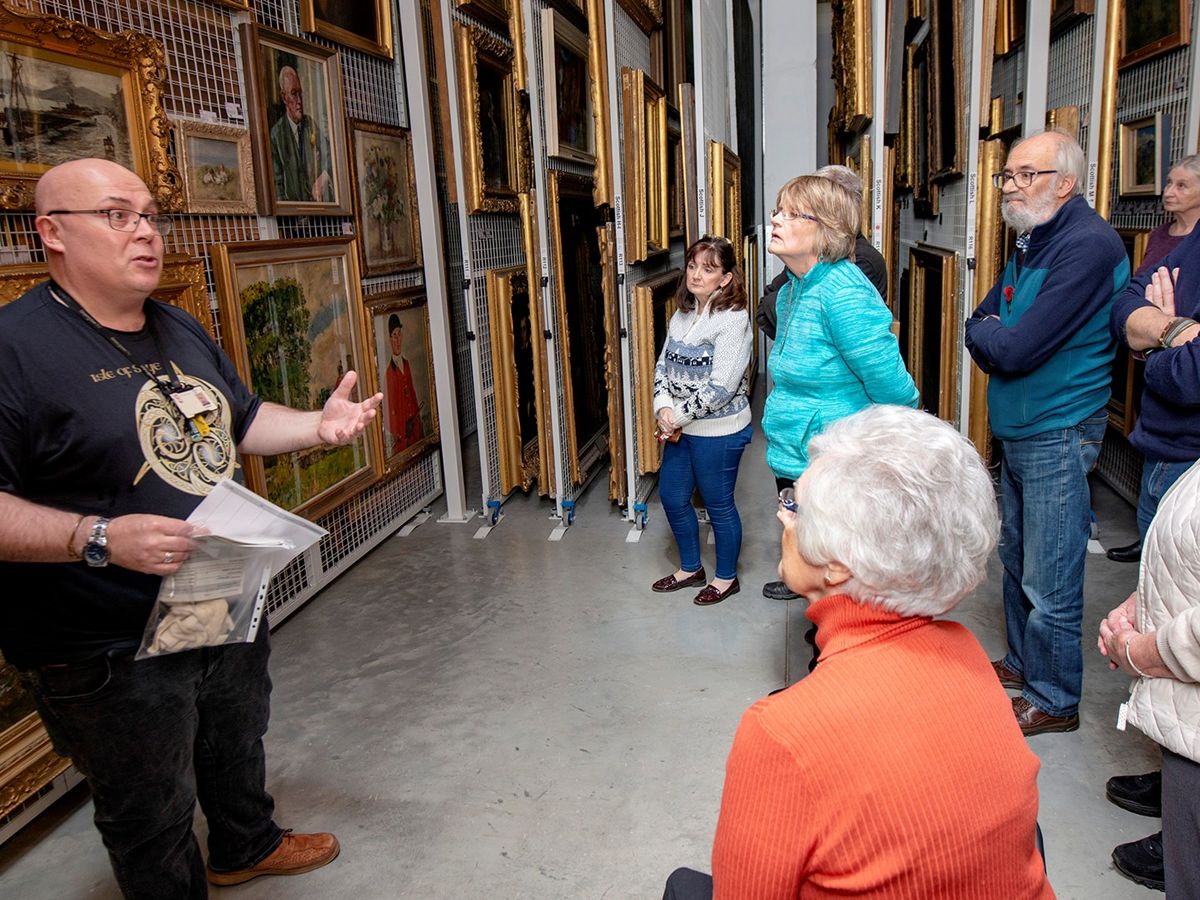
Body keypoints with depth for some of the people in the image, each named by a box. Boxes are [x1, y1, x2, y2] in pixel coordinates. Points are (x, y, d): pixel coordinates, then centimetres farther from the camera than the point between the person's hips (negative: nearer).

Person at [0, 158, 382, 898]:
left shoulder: (182, 330, 7)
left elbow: (243, 421, 16)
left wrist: (320, 426, -2)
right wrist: (101, 539, -35)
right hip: (114, 650, -8)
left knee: (238, 746, 31)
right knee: (154, 821, 14)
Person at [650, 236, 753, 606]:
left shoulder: (734, 319, -17)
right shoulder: (682, 313, 6)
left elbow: (720, 388, -22)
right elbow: (663, 365, 7)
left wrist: (679, 416, -15)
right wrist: (664, 409, -9)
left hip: (718, 432, -8)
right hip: (680, 428, 8)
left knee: (719, 505, 7)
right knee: (672, 496, 17)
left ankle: (726, 577, 29)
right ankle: (690, 568, 38)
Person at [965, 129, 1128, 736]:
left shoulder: (1088, 244, -19)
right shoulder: (1031, 242, 12)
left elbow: (1016, 348, -24)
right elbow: (978, 323, 11)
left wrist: (987, 333, -4)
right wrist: (999, 339, -9)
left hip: (1058, 435, -9)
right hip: (1018, 431, 9)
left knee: (1049, 582, 0)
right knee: (1016, 557, 21)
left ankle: (1054, 700, 16)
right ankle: (1021, 662, 38)